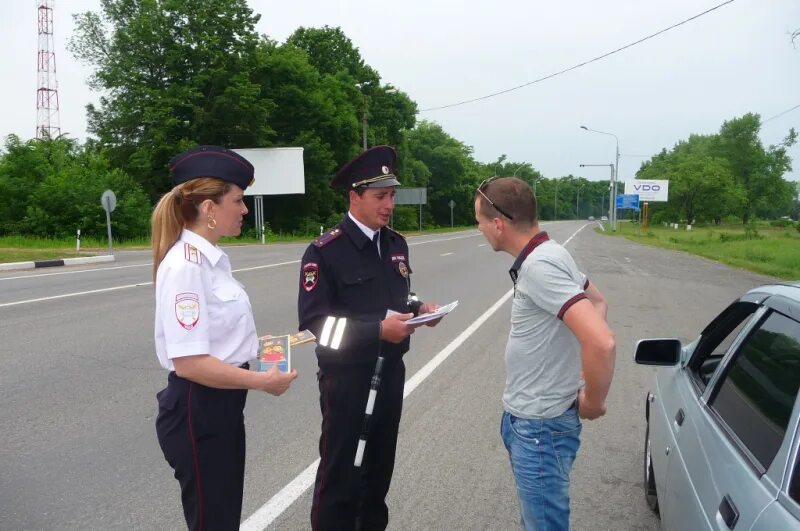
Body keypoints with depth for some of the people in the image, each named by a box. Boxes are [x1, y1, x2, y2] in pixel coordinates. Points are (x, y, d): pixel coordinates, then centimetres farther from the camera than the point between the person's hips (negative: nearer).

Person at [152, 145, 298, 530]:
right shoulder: (185, 265, -22)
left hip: (223, 408, 9)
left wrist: (255, 347, 8)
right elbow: (189, 362, -26)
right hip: (197, 414, -9)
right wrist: (264, 381, -18)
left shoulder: (211, 258, 6)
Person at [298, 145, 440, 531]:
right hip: (346, 375, -6)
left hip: (390, 369, 7)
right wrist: (377, 329, -25)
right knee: (339, 467, 6)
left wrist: (418, 310, -5)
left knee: (381, 459, 19)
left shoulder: (397, 244, 7)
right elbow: (314, 318, -18)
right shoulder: (325, 251, -14)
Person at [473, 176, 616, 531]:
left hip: (540, 428, -9)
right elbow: (597, 301, 20)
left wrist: (593, 403, -17)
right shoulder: (545, 255, 5)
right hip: (525, 419, 10)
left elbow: (602, 342, -34)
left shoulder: (539, 266, -25)